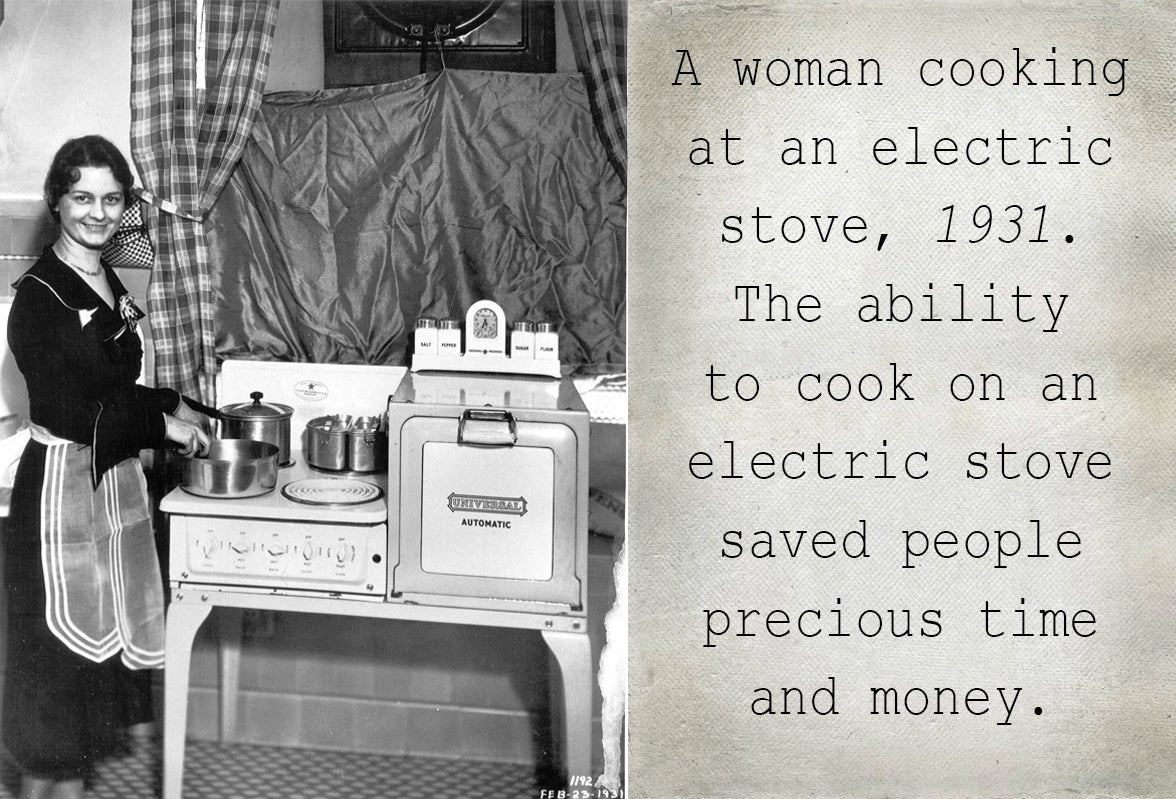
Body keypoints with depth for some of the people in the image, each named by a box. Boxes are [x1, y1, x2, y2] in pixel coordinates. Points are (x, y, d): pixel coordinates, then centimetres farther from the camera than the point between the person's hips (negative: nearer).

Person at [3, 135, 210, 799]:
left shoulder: (110, 285, 10)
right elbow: (67, 408, -20)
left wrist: (171, 406, 4)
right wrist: (162, 422, -14)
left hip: (116, 480, 8)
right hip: (63, 481, -8)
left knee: (104, 633, 14)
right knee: (57, 641, 0)